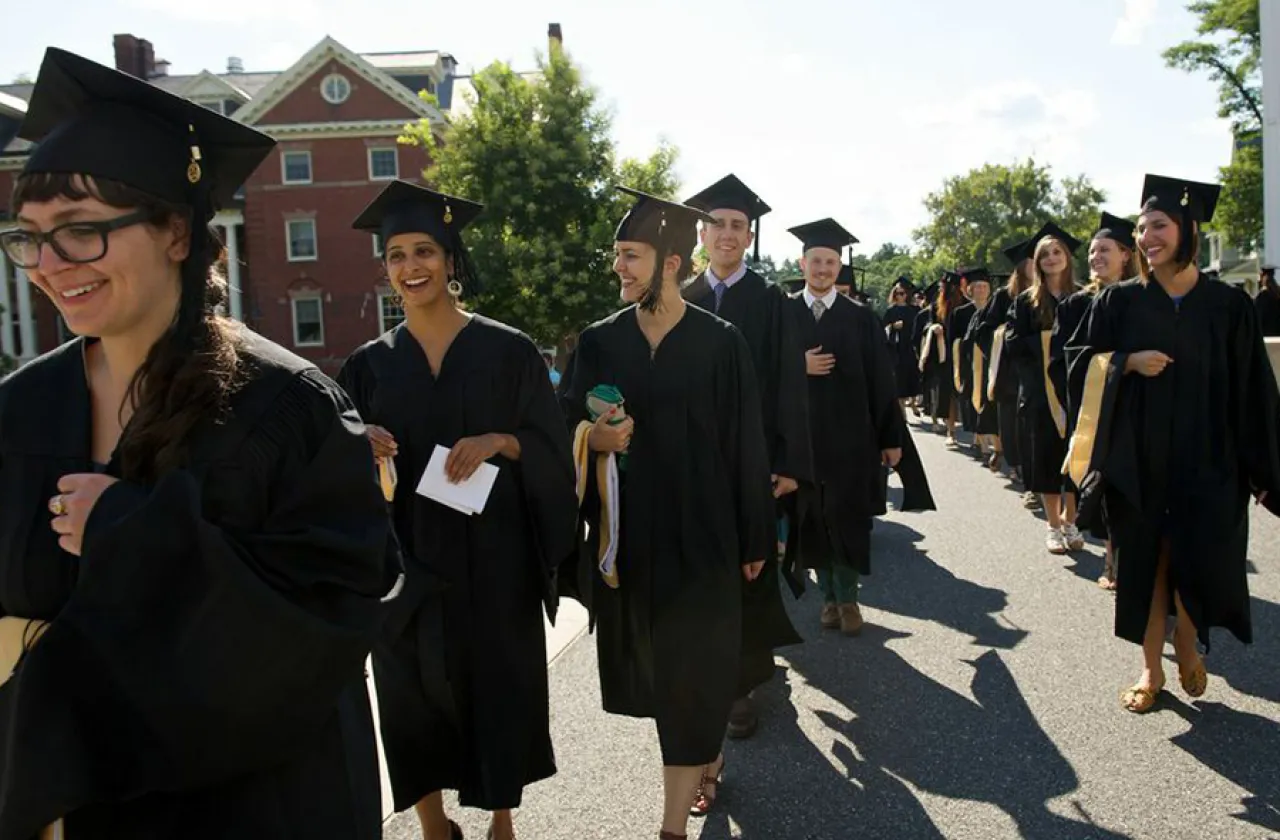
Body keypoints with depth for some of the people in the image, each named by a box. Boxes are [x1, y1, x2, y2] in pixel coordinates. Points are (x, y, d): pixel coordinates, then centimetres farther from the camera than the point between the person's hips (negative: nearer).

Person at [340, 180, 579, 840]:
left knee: (499, 682, 9)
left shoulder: (508, 350, -2)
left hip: (493, 556, -2)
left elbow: (551, 446, -2)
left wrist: (498, 442, -19)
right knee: (415, 693, 9)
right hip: (405, 558, 2)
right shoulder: (370, 364, 4)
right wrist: (361, 448, -15)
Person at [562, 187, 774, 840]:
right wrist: (593, 438, -18)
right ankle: (708, 757, 43)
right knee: (653, 664, 17)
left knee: (690, 670, 1)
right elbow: (569, 430, 6)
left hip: (700, 532, -4)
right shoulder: (599, 342, 2)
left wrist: (754, 539, -2)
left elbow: (747, 444, -3)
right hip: (628, 531, 4)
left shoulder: (721, 343, -6)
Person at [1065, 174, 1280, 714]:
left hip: (1206, 463, 0)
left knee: (1200, 562, -3)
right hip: (1138, 461, 1)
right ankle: (1152, 669, 23)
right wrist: (1129, 362, -15)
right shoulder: (1120, 301, 2)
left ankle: (1187, 640, 29)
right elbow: (1078, 358, 3)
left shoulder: (1227, 305, 0)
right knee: (1144, 561, 6)